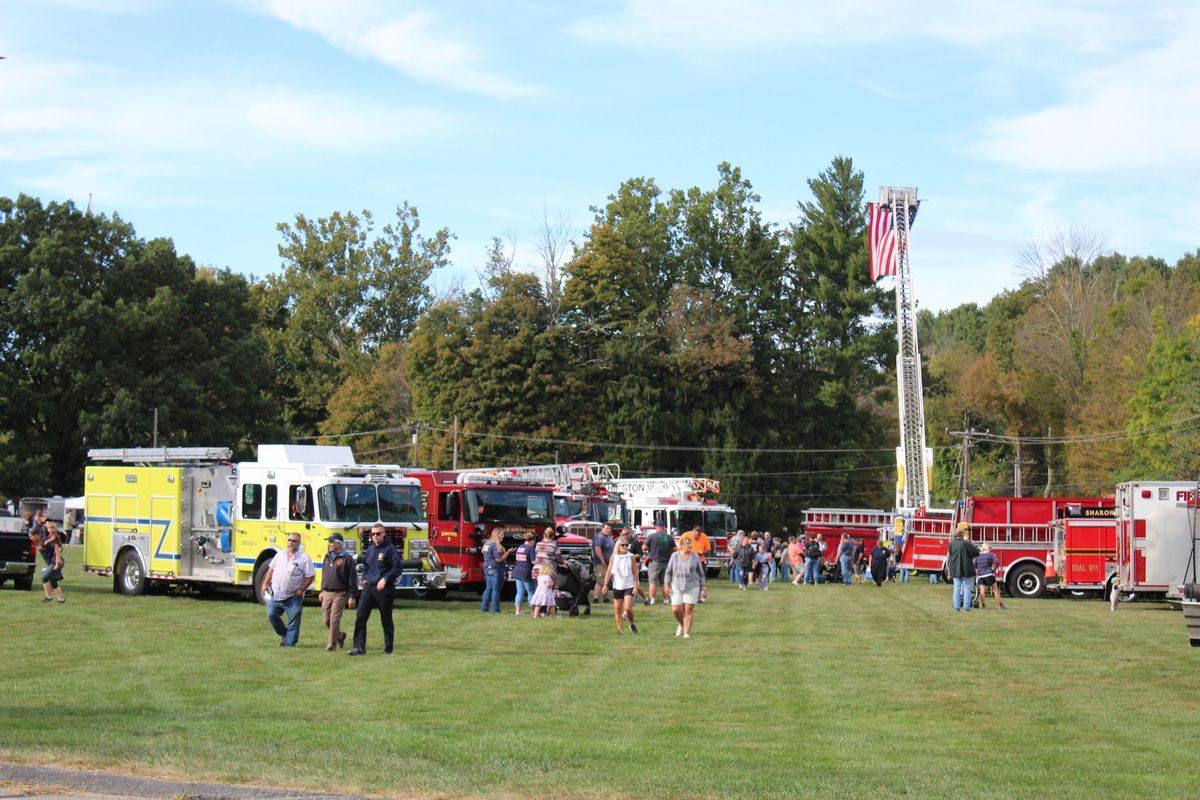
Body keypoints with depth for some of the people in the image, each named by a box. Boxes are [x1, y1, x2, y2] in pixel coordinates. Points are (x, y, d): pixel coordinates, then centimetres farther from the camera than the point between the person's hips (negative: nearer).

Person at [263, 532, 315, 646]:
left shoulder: (304, 558, -6)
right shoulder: (280, 554, 11)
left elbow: (310, 576, -7)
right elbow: (271, 569, 17)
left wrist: (301, 589, -13)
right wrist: (266, 583, 10)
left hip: (293, 597, -4)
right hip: (276, 595, 4)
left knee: (293, 623, -3)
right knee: (272, 615, 0)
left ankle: (290, 643, 5)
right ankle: (284, 634, 21)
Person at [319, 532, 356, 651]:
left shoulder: (347, 558, -7)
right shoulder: (327, 557, 13)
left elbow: (353, 578, -8)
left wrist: (352, 596, -11)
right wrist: (322, 591, 19)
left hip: (340, 594, -6)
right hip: (327, 593, 7)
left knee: (334, 619, -9)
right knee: (326, 620, 6)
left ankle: (332, 644, -2)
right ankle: (340, 636, 28)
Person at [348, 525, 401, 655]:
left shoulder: (390, 549, -6)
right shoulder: (370, 549, 13)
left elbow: (397, 567, -12)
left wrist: (385, 579, -18)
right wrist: (364, 578, 12)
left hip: (384, 589, -5)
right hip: (369, 587, 6)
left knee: (386, 620, 3)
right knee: (360, 616, -7)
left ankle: (388, 649, 13)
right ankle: (360, 647, -8)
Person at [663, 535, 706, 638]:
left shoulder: (695, 557, 0)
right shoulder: (675, 556, 1)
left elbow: (701, 573, 7)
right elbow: (668, 571, 7)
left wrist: (701, 587, 7)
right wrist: (666, 585, 0)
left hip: (691, 588, -1)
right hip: (677, 587, 1)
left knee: (688, 610, -5)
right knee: (676, 610, -2)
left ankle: (687, 632, 1)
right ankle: (681, 624, 28)